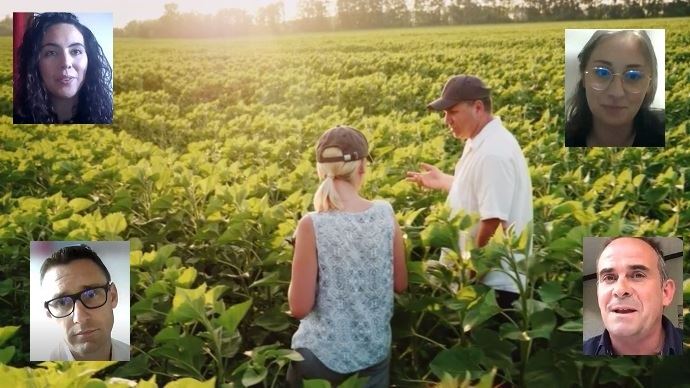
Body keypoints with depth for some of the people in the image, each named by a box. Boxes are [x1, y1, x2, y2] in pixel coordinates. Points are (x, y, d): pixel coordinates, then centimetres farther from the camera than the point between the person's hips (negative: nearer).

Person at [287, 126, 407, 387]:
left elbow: (299, 307, -15)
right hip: (375, 351, 3)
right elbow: (400, 285, 1)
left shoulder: (312, 225, -20)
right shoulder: (386, 214, -9)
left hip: (322, 355, -2)